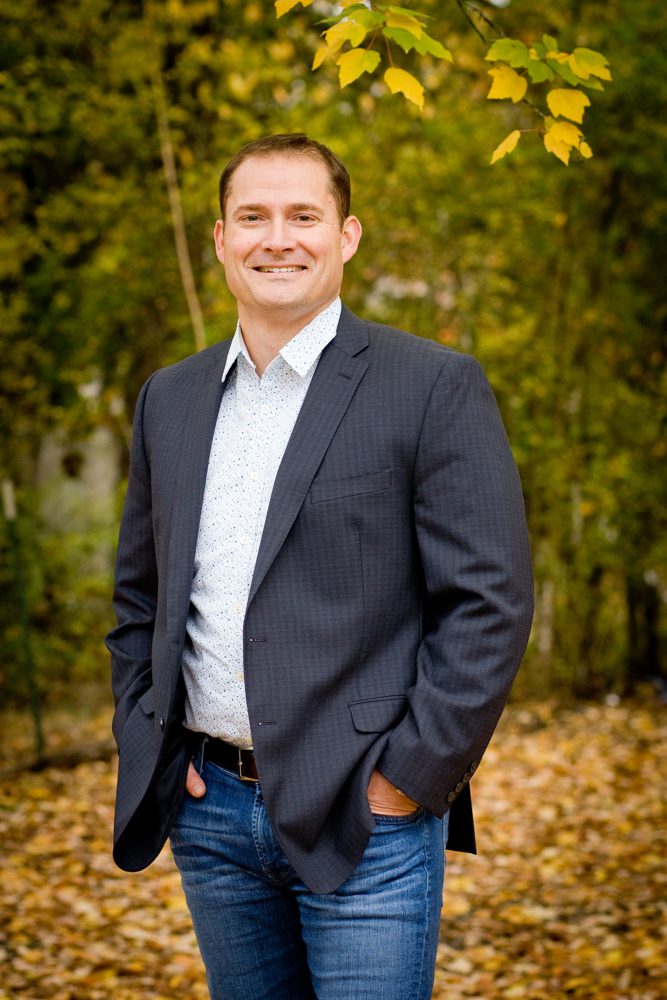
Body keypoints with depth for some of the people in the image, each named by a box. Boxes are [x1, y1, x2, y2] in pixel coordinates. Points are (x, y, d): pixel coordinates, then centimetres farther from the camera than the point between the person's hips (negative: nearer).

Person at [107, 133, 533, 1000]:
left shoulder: (435, 388, -6)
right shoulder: (169, 399, 11)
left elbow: (490, 602, -10)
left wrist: (409, 777, -12)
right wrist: (147, 749, 7)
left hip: (366, 817, -5)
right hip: (210, 809, 5)